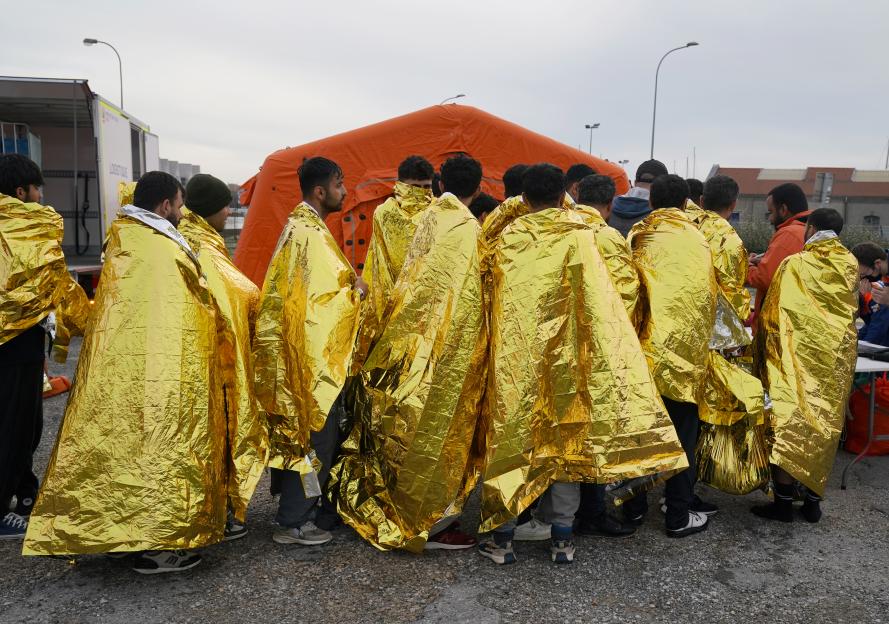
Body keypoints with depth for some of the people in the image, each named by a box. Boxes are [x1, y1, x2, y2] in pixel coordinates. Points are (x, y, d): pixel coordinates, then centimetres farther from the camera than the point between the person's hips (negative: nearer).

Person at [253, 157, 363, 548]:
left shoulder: (299, 225, 14)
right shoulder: (311, 234, -18)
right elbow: (319, 300, -22)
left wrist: (348, 282, 8)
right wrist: (356, 291, -8)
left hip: (300, 349, 10)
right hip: (313, 353, -10)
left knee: (304, 431, 18)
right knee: (315, 433, -1)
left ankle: (300, 505, 30)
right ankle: (293, 522, 10)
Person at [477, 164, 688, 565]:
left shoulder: (507, 239, -1)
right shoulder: (580, 237, -5)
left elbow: (493, 301, 4)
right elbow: (600, 304, -8)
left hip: (513, 357, 1)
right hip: (564, 356, 0)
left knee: (509, 437, 9)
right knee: (565, 438, 11)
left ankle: (501, 535, 15)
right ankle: (562, 537, 19)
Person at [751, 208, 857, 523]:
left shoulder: (794, 264, -9)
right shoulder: (851, 265, 4)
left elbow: (773, 314, -7)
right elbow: (850, 308, 18)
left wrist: (763, 354, 3)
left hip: (797, 358, -4)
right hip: (837, 358, 5)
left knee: (788, 424, 1)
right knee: (824, 426, 11)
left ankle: (783, 502, 5)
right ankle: (813, 501, 18)